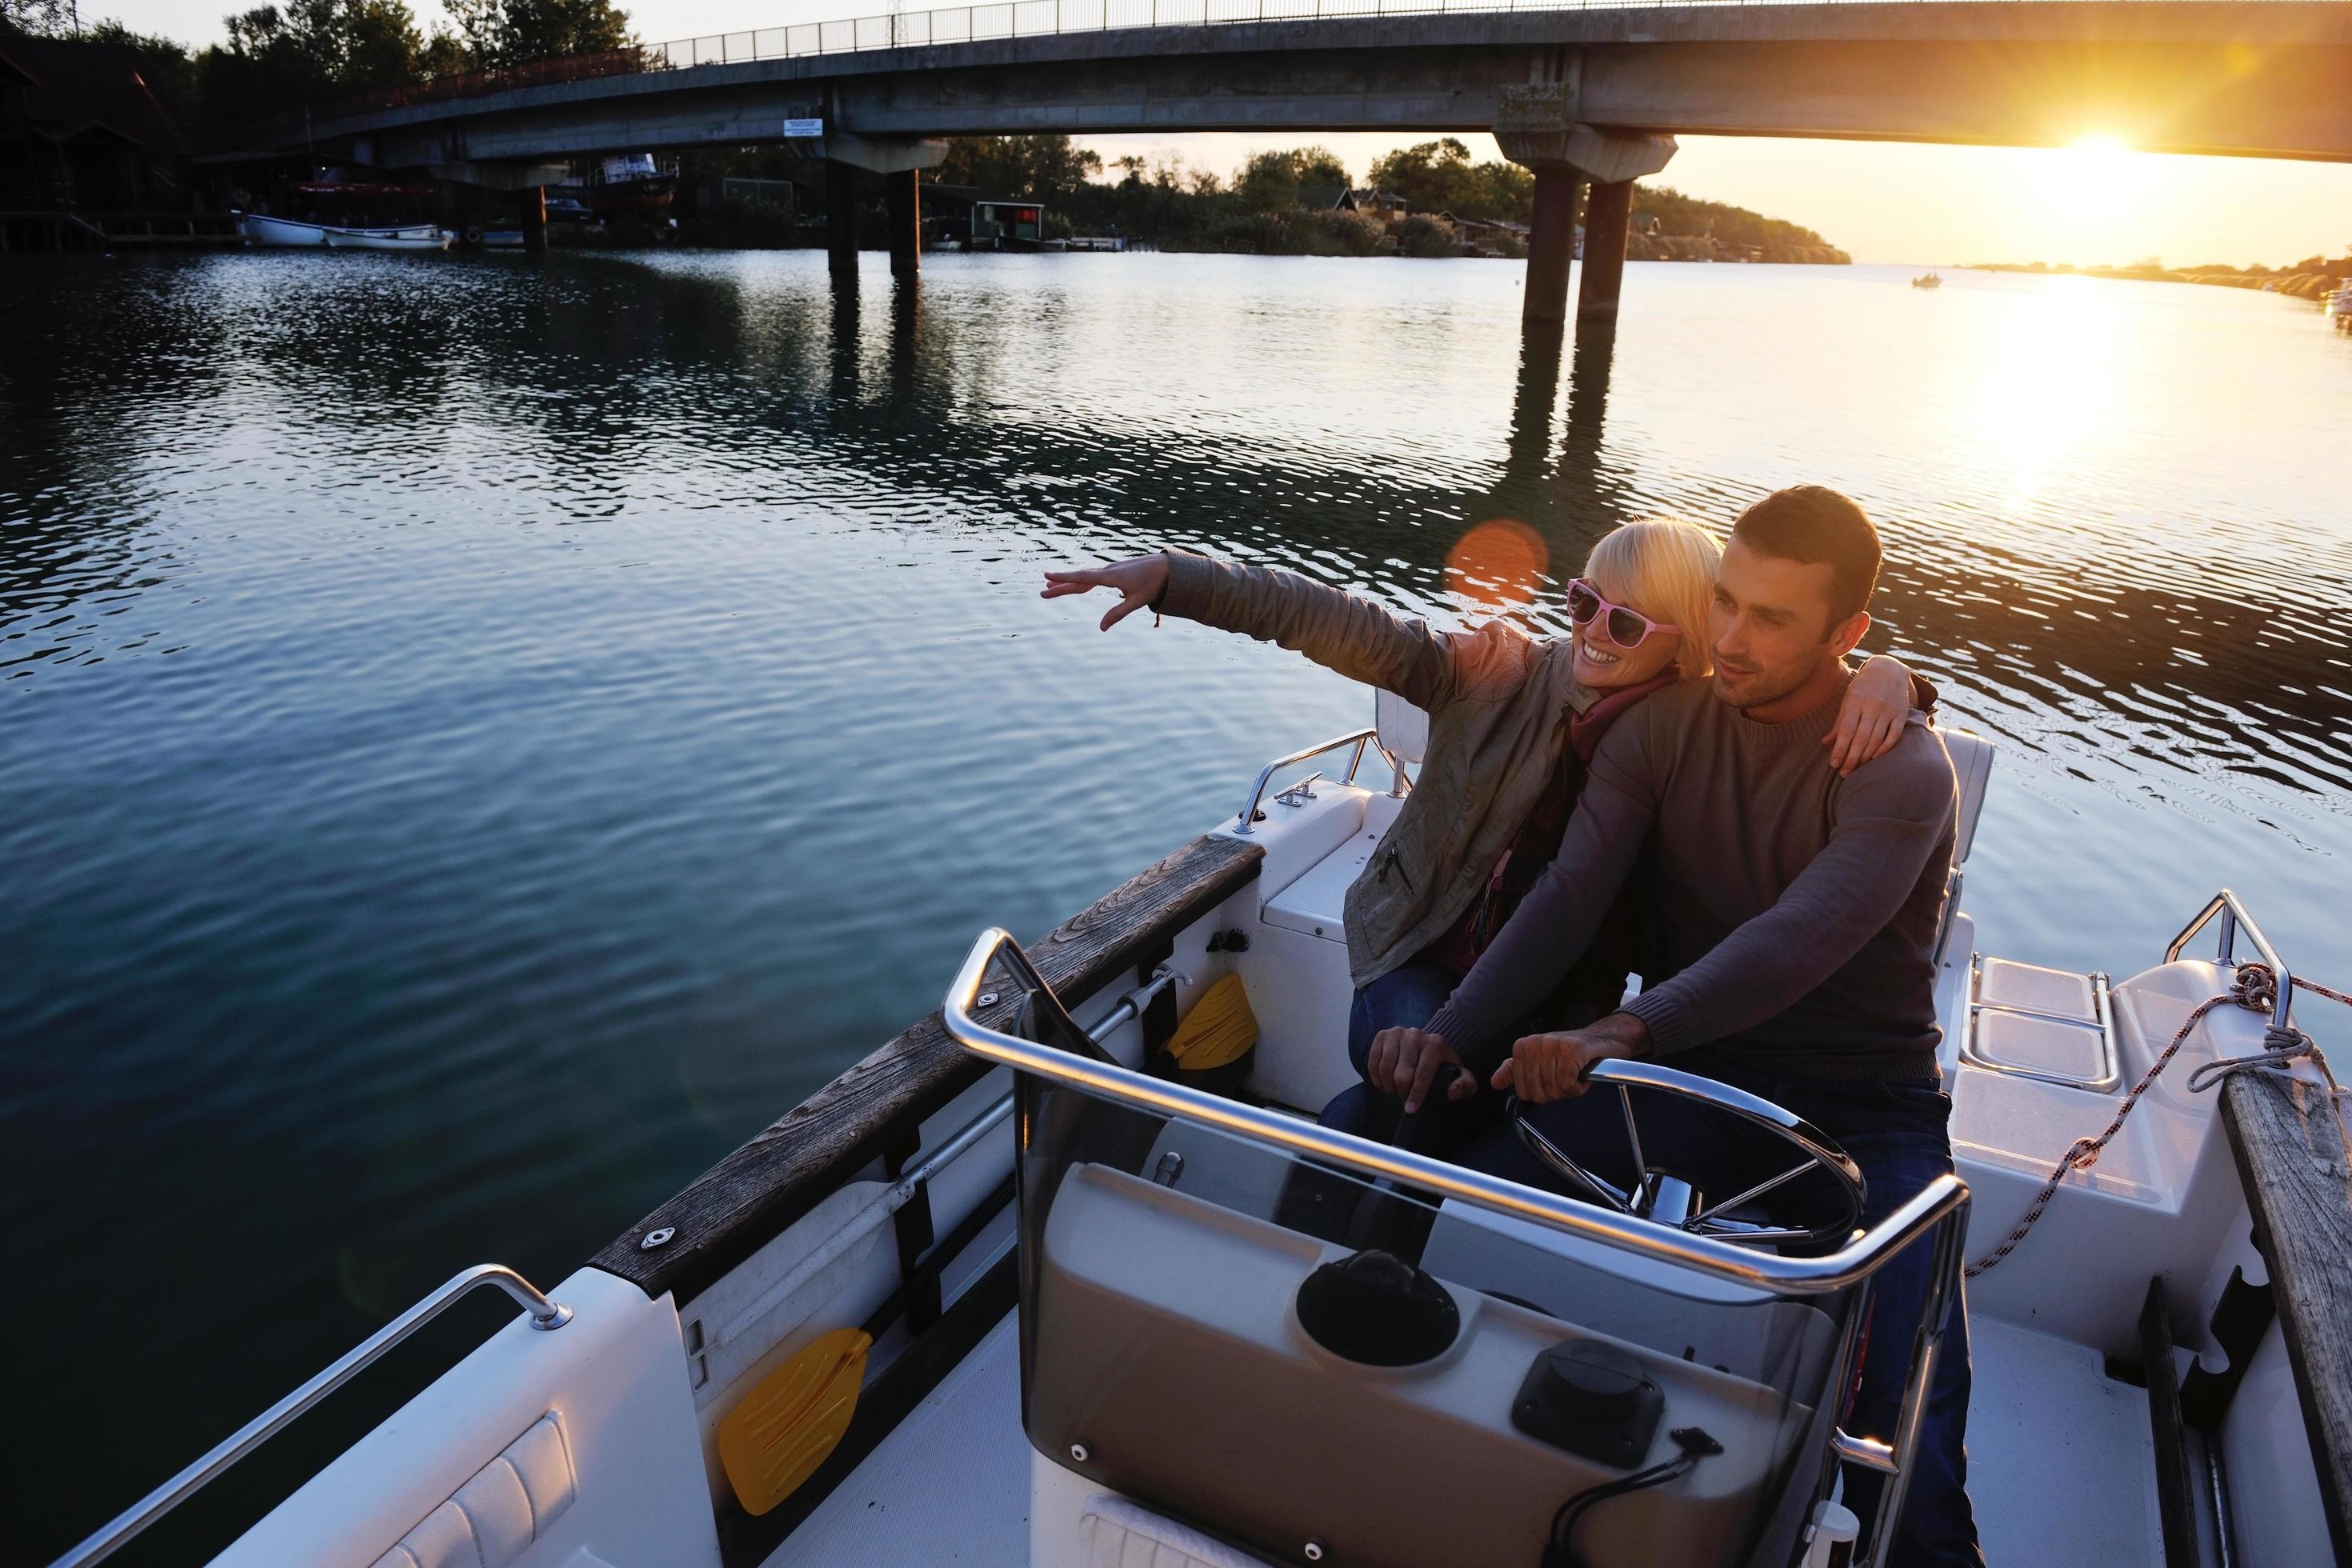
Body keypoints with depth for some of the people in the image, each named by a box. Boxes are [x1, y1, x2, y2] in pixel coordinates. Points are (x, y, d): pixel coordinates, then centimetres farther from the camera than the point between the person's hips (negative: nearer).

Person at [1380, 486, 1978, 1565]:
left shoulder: (1904, 772, -14)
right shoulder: (1663, 727, 0)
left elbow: (1800, 939, -31)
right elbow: (1568, 896, -11)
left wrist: (1626, 1032, -47)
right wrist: (1451, 1034, -26)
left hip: (1857, 1109, -3)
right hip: (1689, 1073, 3)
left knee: (1909, 1470, -19)